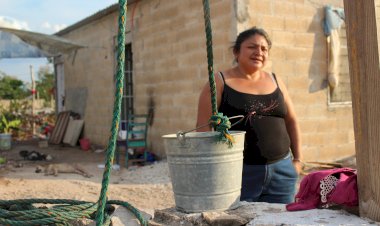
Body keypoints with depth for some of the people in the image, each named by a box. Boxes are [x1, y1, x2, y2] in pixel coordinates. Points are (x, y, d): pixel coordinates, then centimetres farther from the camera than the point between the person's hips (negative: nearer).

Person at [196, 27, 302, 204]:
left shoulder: (275, 81, 13)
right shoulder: (219, 83, -1)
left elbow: (291, 121, 19)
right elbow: (203, 127, -5)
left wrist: (298, 159, 11)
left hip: (282, 171, 4)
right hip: (238, 171, -4)